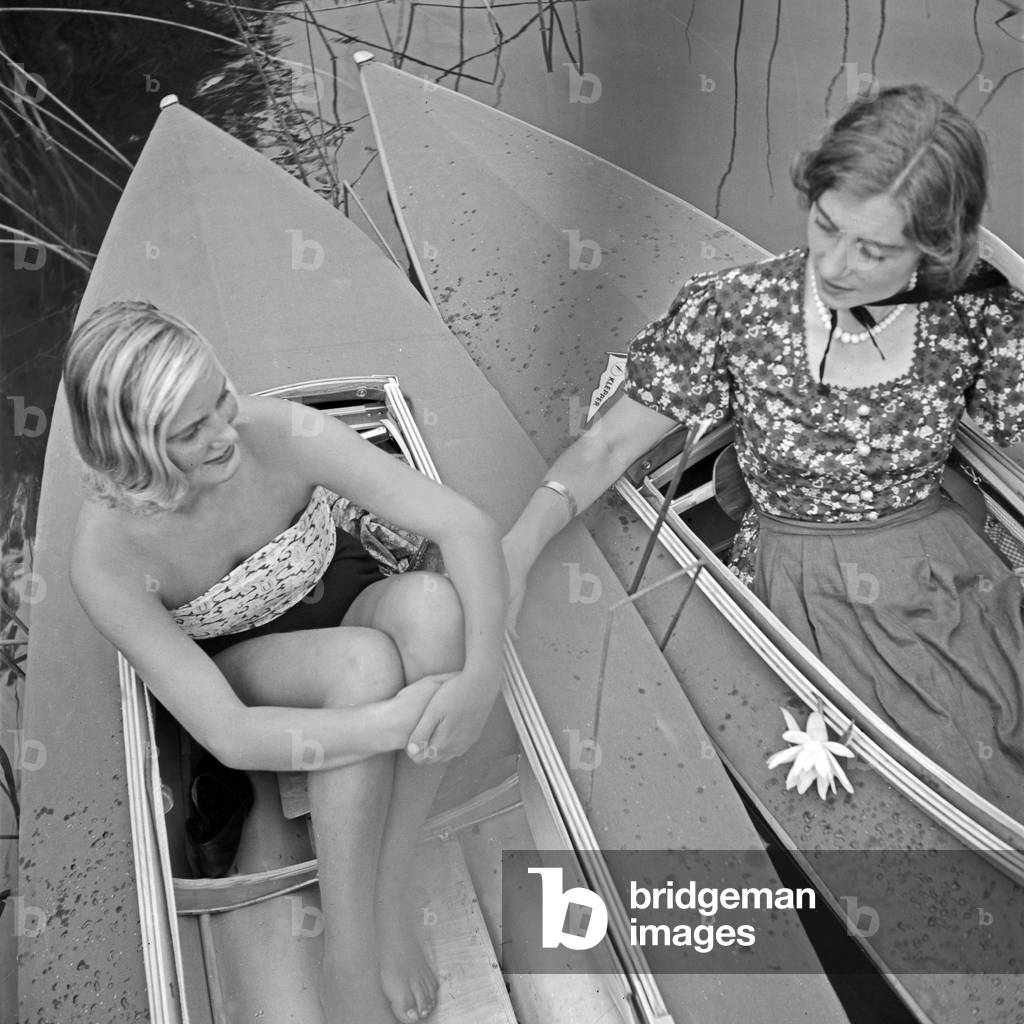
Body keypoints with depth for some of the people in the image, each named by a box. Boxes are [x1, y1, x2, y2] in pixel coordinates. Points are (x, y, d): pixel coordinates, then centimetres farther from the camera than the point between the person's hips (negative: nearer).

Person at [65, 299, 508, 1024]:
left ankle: (387, 901, -22)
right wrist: (394, 724, -42)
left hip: (346, 603, 2)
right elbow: (228, 737, -31)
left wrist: (482, 673, -43)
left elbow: (468, 526, -28)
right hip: (246, 673, -2)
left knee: (433, 604, -34)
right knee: (368, 662, -36)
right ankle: (349, 963, -24)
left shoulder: (281, 433, -28)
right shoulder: (106, 557, -29)